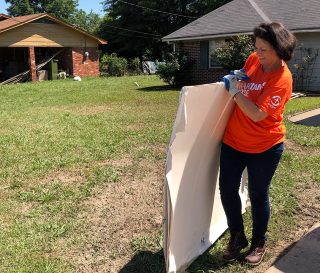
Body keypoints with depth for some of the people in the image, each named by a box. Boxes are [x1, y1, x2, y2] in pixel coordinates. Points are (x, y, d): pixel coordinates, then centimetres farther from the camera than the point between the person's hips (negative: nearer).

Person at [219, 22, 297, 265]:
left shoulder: (282, 79, -20)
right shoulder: (254, 60, 0)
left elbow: (257, 114, -26)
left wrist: (234, 91, -20)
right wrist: (236, 76, 3)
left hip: (264, 148, -6)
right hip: (233, 141, 6)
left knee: (258, 195, 8)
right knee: (227, 189, 7)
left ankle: (259, 243, 33)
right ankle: (237, 236, 30)